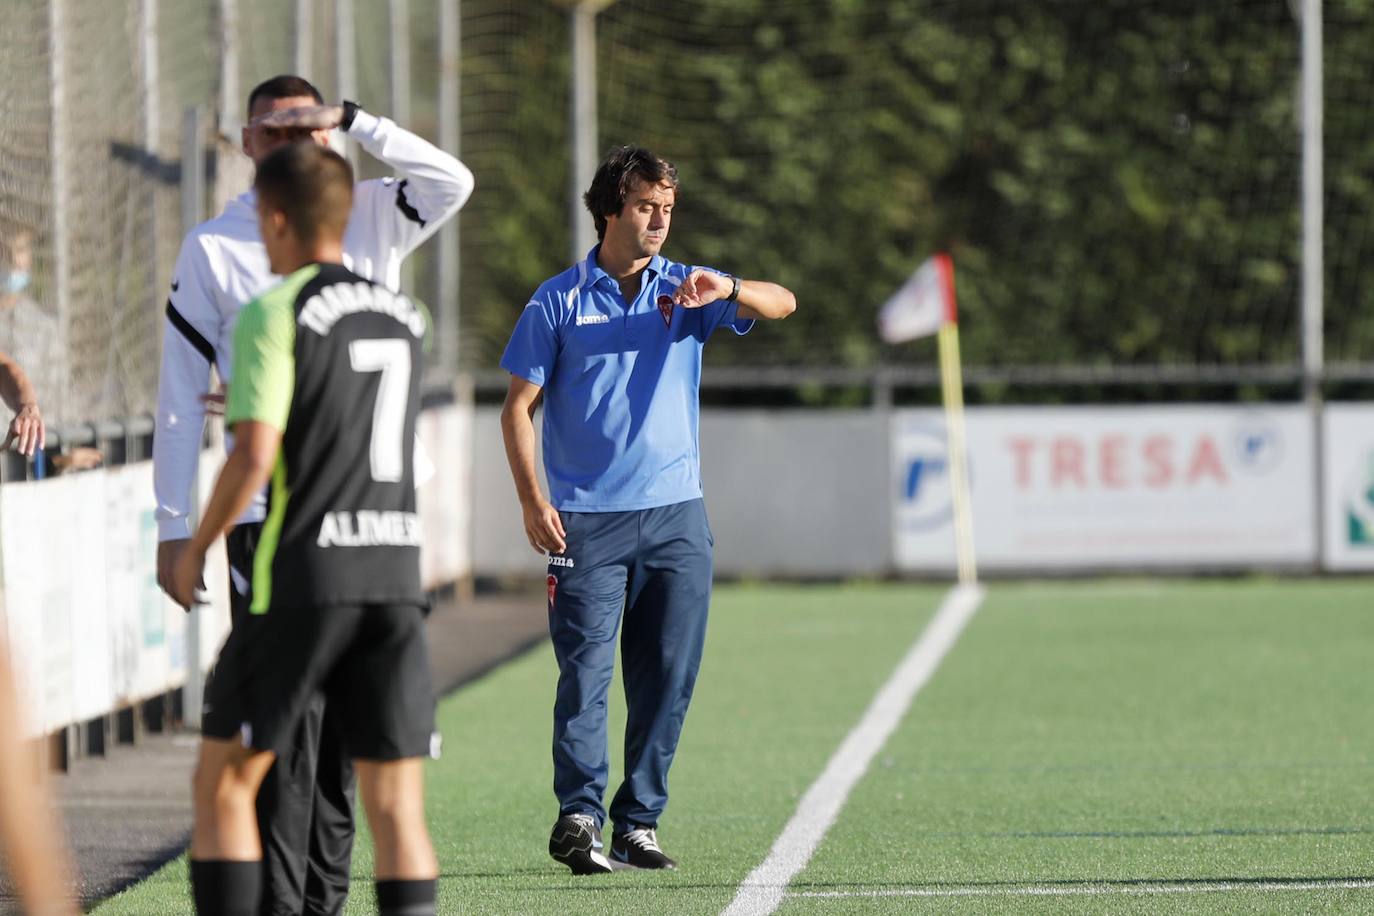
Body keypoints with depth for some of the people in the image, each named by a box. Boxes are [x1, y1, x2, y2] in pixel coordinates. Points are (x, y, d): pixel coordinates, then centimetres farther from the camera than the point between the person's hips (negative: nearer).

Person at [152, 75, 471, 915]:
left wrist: (353, 119, -11)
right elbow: (181, 395, 2)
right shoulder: (214, 247, 3)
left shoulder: (369, 223, 10)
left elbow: (451, 182, -9)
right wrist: (174, 526, -2)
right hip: (265, 516, -3)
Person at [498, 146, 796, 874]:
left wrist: (727, 290, -25)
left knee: (668, 677, 2)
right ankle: (578, 817, -7)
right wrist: (532, 500, -8)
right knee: (585, 671, -10)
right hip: (587, 519, -3)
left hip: (676, 513, 3)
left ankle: (640, 820, 9)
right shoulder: (558, 302, 2)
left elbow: (782, 303, -4)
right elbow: (518, 407, 3)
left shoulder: (684, 290, 8)